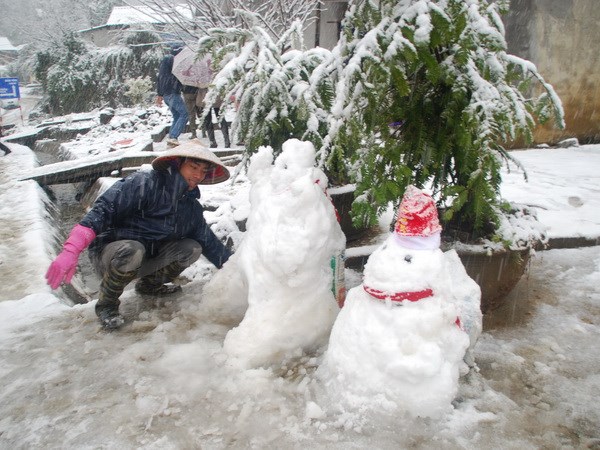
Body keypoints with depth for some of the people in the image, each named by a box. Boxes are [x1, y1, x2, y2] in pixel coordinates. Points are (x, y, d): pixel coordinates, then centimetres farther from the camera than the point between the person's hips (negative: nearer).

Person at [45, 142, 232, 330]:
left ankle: (150, 284, 13)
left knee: (192, 249, -12)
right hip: (108, 254, -6)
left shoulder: (191, 207, 3)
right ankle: (107, 304, -11)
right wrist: (71, 250, -39)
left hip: (145, 260, 6)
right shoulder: (144, 183, -20)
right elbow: (103, 210, -28)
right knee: (132, 250, -39)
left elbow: (209, 241, 9)